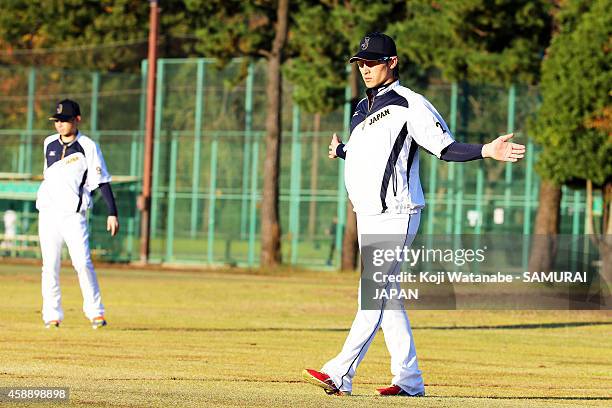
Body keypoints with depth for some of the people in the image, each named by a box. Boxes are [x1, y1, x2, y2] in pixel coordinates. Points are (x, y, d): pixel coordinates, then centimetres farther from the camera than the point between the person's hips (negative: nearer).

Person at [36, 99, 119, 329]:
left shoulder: (88, 147, -3)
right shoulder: (49, 144, 10)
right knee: (50, 265, 1)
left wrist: (112, 213, -11)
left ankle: (95, 312, -6)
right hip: (48, 214, 4)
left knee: (82, 262, -13)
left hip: (74, 215, -4)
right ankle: (52, 315, 6)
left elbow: (102, 182, -5)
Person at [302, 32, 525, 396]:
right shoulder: (364, 108, 16)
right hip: (368, 217, 9)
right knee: (386, 297, 9)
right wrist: (341, 151, 39)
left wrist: (487, 151, -27)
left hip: (396, 215, -9)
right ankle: (409, 380, 14)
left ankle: (340, 375, -19)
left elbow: (446, 148, -13)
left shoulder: (409, 104, -8)